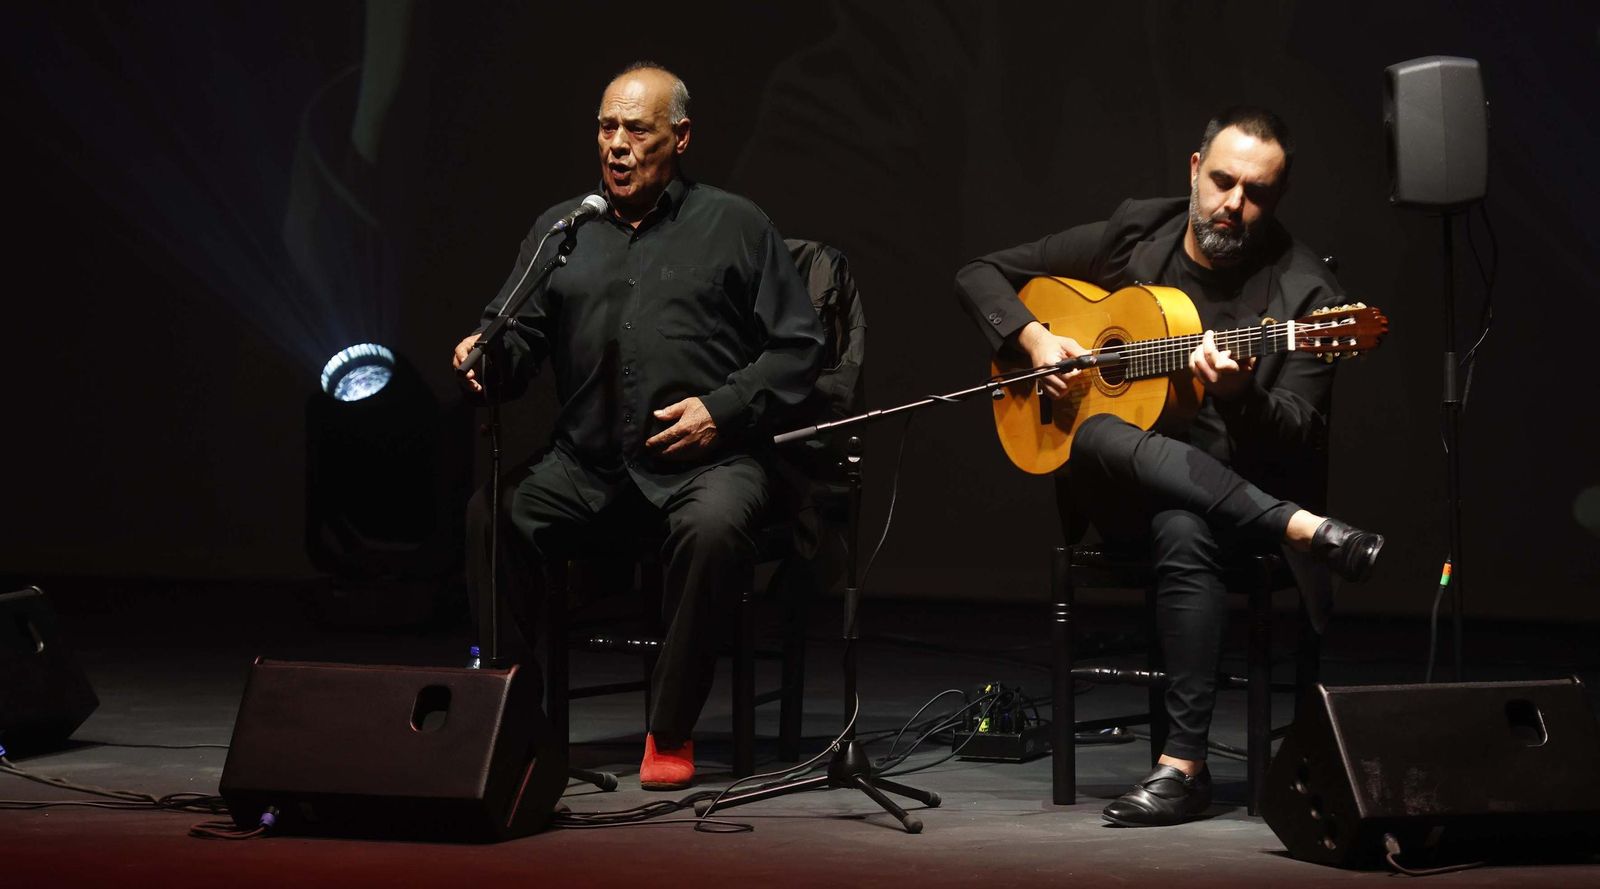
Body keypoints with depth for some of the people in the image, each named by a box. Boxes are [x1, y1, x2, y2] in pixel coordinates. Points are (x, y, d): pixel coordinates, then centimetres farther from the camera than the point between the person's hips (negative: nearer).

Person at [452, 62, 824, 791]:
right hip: (587, 462, 3)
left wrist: (722, 409, -8)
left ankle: (671, 733, -20)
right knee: (491, 514, -26)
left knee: (715, 526, -37)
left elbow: (798, 346, 6)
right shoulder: (562, 228, 18)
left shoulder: (734, 225, 9)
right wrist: (488, 354, -13)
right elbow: (519, 333, 11)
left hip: (704, 458, -3)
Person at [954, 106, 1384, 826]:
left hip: (1242, 489, -2)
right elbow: (980, 275, 11)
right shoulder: (1130, 239, 5)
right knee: (1099, 437, -36)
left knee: (1183, 530, -39)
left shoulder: (1304, 292, -3)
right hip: (1120, 493, 3)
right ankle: (1312, 533, -37)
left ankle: (1184, 764, -37)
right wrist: (1033, 339, -8)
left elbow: (1299, 438, -10)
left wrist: (1240, 395, -31)